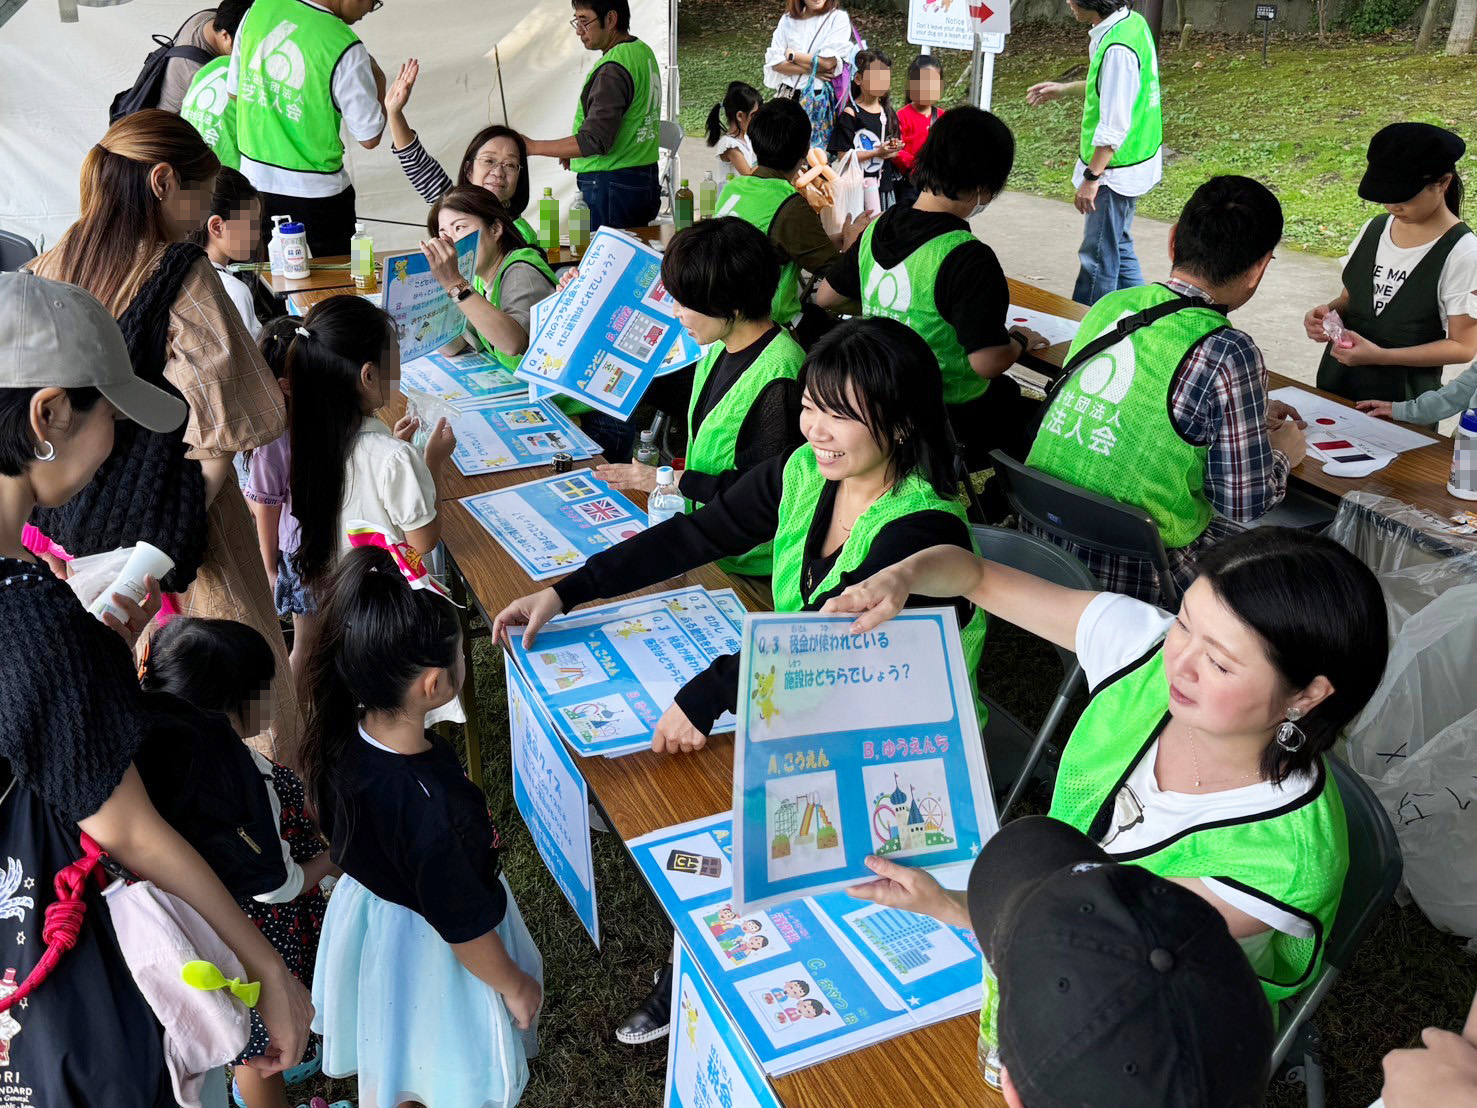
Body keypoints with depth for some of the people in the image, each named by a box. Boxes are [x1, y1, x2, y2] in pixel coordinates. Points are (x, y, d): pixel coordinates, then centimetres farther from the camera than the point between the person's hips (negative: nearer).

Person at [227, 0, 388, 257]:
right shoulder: (346, 49, -20)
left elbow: (234, 90, 10)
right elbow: (369, 138, -12)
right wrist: (378, 80, 2)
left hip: (253, 176, 6)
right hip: (314, 190, -6)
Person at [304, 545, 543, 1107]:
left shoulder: (345, 740, -19)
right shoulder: (430, 806, -42)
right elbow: (464, 927, -26)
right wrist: (516, 986, -10)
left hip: (369, 907, 7)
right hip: (424, 950, -7)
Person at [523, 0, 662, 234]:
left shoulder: (613, 69, -19)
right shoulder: (644, 51, 12)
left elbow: (594, 141, -24)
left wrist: (532, 147, -17)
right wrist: (575, 151, 15)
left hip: (611, 188, -10)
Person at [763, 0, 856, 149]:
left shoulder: (838, 18, -2)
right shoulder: (787, 20, 8)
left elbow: (829, 62, -13)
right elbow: (774, 61, -1)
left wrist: (792, 55, -3)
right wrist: (812, 70, -11)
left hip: (821, 97, -3)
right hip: (788, 96, 3)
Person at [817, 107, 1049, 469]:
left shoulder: (877, 229, -2)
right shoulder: (968, 258, -24)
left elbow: (825, 297, 12)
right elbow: (987, 362, -26)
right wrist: (1020, 340, -4)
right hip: (951, 422, -7)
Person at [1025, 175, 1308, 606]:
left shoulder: (1111, 304, 0)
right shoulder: (1227, 354, -22)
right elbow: (1246, 504, -14)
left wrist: (1247, 416, 24)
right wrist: (1283, 454, 7)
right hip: (1132, 579, -7)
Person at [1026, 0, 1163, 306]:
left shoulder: (1117, 47, -26)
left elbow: (1114, 127, -25)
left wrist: (1091, 177, -20)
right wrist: (1064, 89, 20)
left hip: (1116, 169, -10)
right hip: (1130, 164, 10)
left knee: (1099, 257, 1)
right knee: (1118, 246, 20)